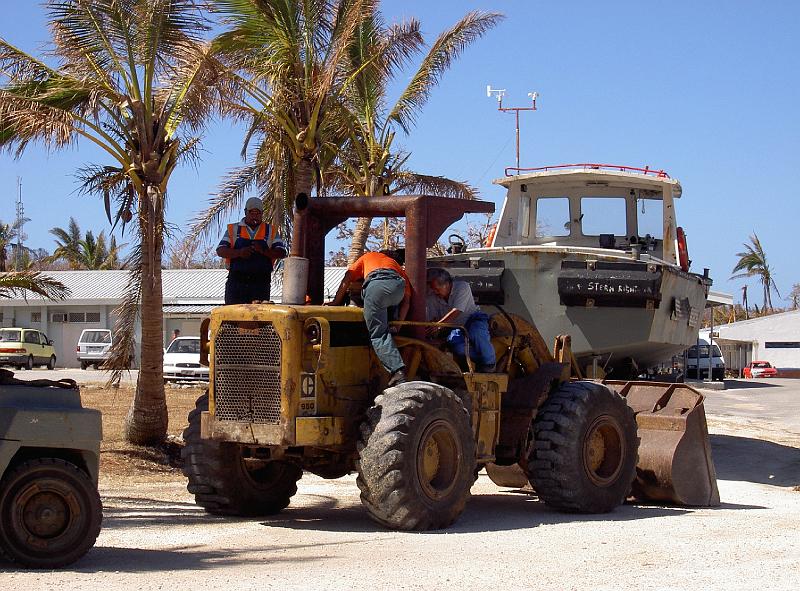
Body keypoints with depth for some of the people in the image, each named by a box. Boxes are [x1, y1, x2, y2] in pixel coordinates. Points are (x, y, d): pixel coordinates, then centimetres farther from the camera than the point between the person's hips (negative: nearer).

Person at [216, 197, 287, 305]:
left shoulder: (271, 231, 15)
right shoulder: (233, 229, 15)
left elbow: (282, 253, 5)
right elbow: (220, 251, 4)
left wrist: (263, 251, -14)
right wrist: (239, 252, -15)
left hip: (260, 283, 0)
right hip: (236, 281, 0)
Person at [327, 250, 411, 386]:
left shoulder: (368, 256, 39)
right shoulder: (396, 265, 40)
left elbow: (347, 279, 29)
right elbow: (406, 300, 25)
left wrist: (336, 302, 32)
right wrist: (399, 322, 20)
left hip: (375, 284, -3)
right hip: (399, 286, 3)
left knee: (378, 334, -5)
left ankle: (397, 371, -21)